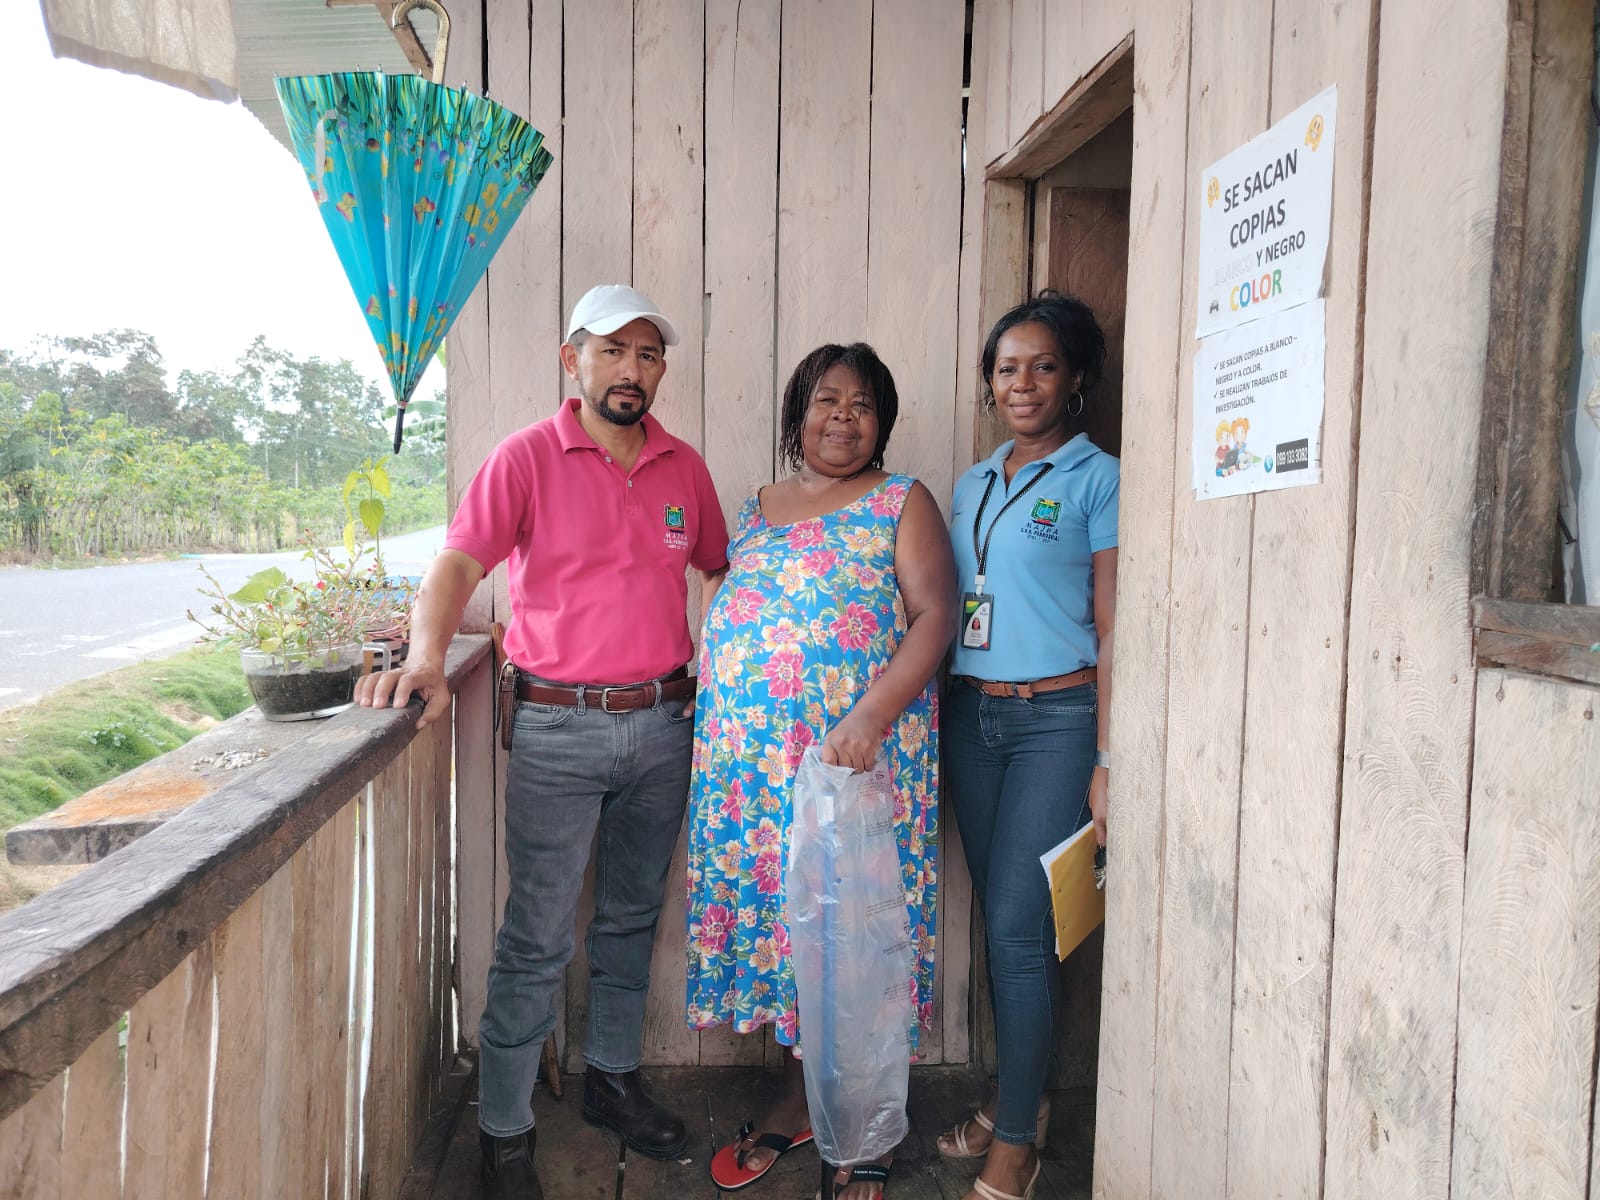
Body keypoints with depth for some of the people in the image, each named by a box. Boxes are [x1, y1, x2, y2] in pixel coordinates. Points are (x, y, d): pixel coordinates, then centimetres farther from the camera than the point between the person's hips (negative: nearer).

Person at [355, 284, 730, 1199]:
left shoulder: (685, 467, 7)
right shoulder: (529, 457, -5)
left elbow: (718, 570, 19)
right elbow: (459, 563, -15)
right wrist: (427, 656, -31)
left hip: (663, 721, 5)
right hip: (558, 727, -4)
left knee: (633, 917, 18)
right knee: (538, 938, 1)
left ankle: (614, 1079, 37)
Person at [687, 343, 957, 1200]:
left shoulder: (902, 504, 1)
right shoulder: (754, 511, 17)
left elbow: (934, 617, -10)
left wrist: (869, 720, -22)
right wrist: (713, 697, 9)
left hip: (862, 755, -4)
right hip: (752, 760, 5)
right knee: (776, 911, 11)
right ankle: (794, 1103, 31)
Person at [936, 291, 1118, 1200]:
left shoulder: (1098, 480, -4)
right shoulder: (972, 484, 13)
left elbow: (1112, 635, -8)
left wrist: (1107, 764, -12)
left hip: (1057, 718, -6)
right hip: (971, 716, 6)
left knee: (1020, 925, -5)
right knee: (997, 917, 12)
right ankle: (1020, 1097, 30)